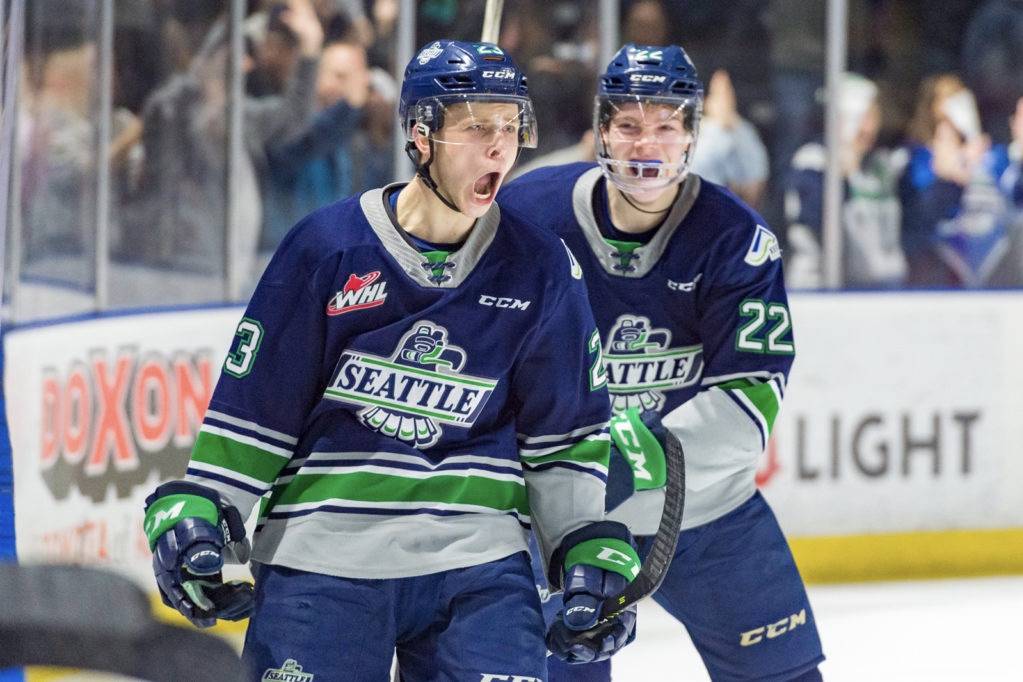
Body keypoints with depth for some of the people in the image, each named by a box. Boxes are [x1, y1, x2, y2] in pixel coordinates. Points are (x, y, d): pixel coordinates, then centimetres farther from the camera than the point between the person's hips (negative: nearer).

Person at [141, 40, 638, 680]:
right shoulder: (327, 247, -3)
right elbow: (254, 399, 3)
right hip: (319, 556, -1)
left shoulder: (540, 268, 4)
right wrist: (196, 514, -3)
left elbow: (566, 430, 11)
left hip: (475, 561, 1)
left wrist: (593, 552, 4)